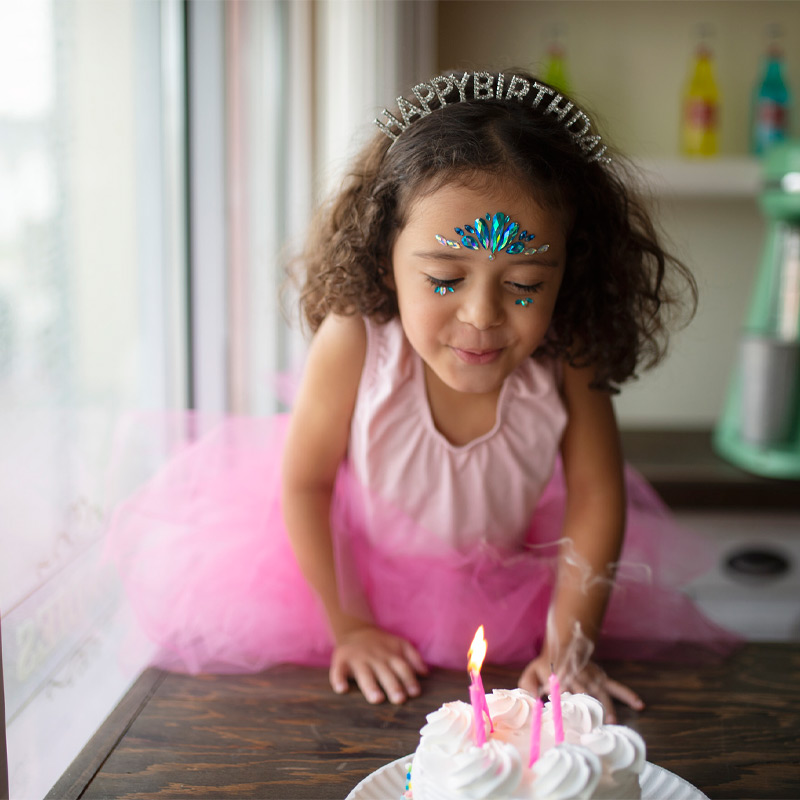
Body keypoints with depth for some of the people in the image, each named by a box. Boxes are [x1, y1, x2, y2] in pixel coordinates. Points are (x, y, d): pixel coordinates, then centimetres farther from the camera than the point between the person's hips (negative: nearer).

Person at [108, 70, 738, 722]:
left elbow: (595, 501, -16)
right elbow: (304, 481, -19)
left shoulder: (566, 357, -30)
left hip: (511, 568, 1)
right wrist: (349, 626, -12)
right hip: (352, 557, 0)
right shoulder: (354, 342, -34)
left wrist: (569, 648, -13)